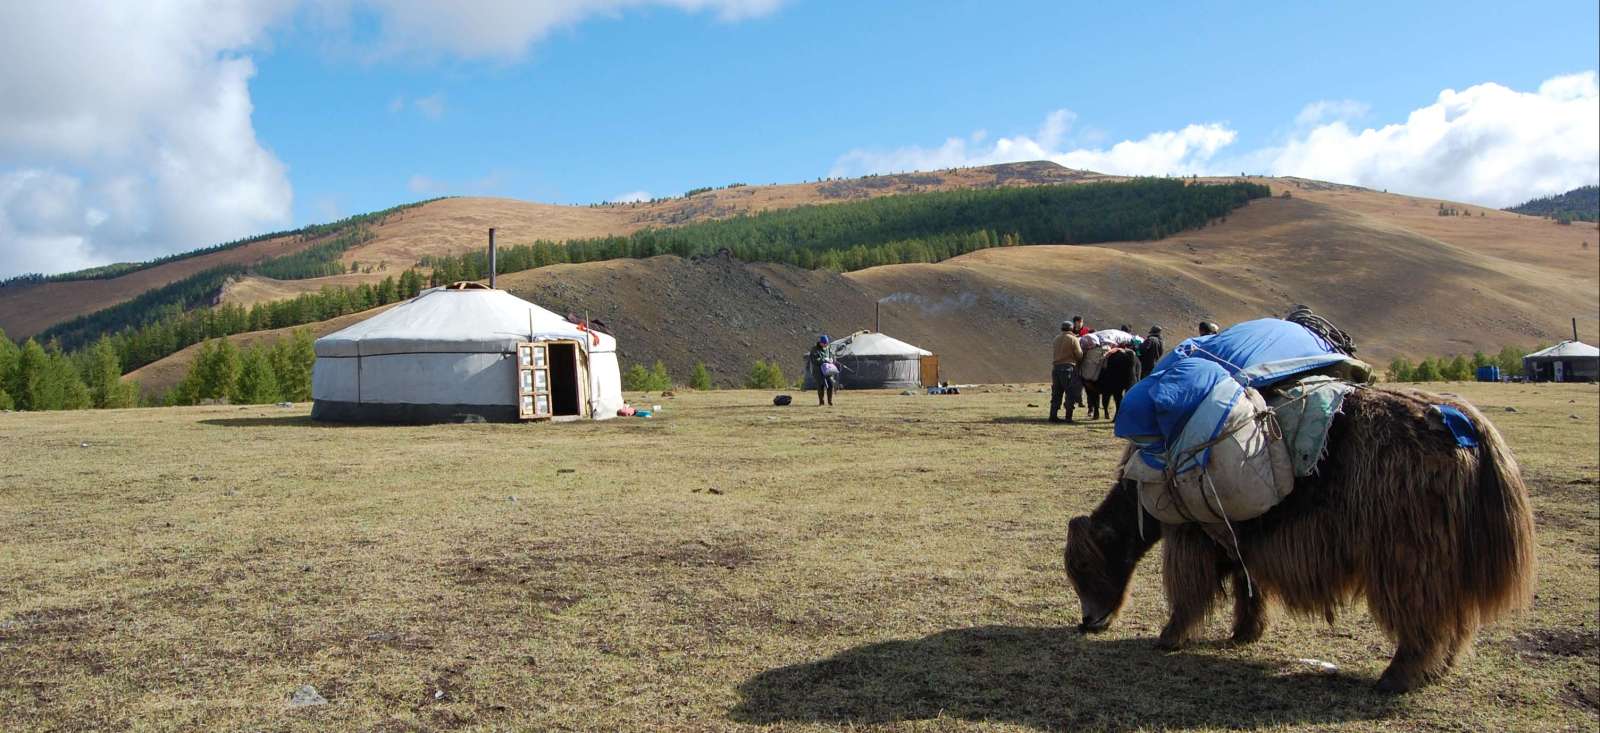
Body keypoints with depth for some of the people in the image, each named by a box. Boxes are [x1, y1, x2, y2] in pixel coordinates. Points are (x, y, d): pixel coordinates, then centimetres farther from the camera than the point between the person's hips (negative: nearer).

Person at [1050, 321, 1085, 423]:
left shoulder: (1057, 339, 12)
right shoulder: (1073, 339, -6)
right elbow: (1079, 355, -8)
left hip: (1056, 367, 6)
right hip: (1068, 367, -6)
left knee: (1056, 392, 11)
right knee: (1071, 393, 2)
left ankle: (1053, 415, 9)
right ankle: (1068, 417, -2)